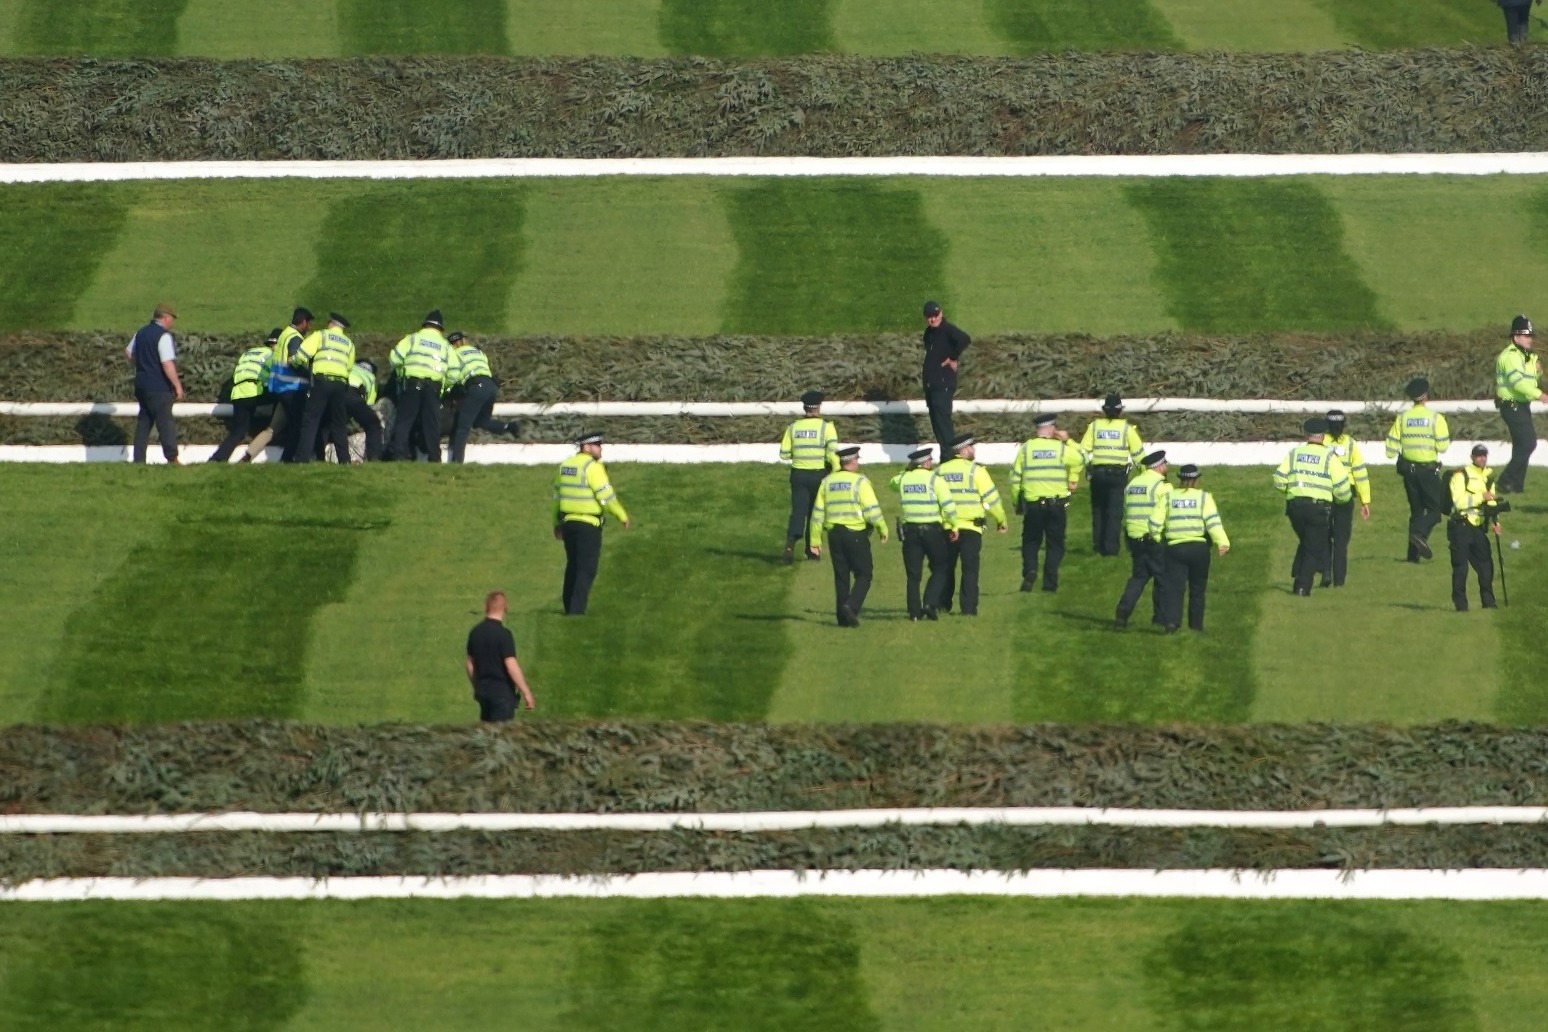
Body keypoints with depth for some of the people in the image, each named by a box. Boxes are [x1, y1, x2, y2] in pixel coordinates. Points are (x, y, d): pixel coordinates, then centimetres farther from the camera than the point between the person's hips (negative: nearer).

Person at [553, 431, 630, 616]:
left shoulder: (565, 465, 10)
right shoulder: (592, 467, -14)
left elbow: (557, 495, 16)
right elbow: (606, 496, -15)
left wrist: (557, 524, 25)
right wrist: (623, 517, -3)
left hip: (568, 522, 8)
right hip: (589, 524, -8)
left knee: (572, 566, 18)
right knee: (586, 569, -4)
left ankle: (569, 608, 24)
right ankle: (576, 610, -10)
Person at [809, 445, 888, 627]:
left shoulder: (827, 482, 8)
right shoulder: (860, 481, -8)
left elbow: (817, 513, 8)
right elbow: (872, 510, -13)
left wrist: (815, 541, 12)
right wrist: (883, 530, 2)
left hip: (834, 534, 5)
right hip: (856, 534, -5)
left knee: (841, 576, 11)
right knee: (863, 575, 3)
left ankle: (843, 617, 11)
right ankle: (851, 606, -18)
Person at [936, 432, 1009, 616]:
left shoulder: (941, 471, 6)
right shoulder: (975, 470, -6)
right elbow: (991, 498, -6)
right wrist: (1001, 520, 7)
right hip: (971, 528, -4)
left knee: (946, 567, 16)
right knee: (970, 568, -1)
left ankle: (943, 605, 19)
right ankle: (969, 607, -6)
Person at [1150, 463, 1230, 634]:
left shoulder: (1168, 497, 4)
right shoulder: (1204, 497, 0)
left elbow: (1155, 522, 1)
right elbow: (1213, 521, -12)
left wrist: (1157, 538, 18)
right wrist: (1223, 542, -18)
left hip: (1175, 548, 0)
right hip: (1199, 547, 0)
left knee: (1173, 587, -4)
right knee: (1197, 589, 13)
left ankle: (1171, 620, -25)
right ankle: (1196, 625, 18)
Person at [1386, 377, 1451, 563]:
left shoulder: (1402, 417, 0)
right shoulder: (1435, 417, -11)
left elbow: (1391, 447, -1)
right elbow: (1442, 446, -13)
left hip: (1408, 469, 4)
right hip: (1429, 469, -4)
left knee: (1416, 509, 13)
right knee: (1435, 508, 3)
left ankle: (1413, 553, 8)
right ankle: (1420, 534, -25)